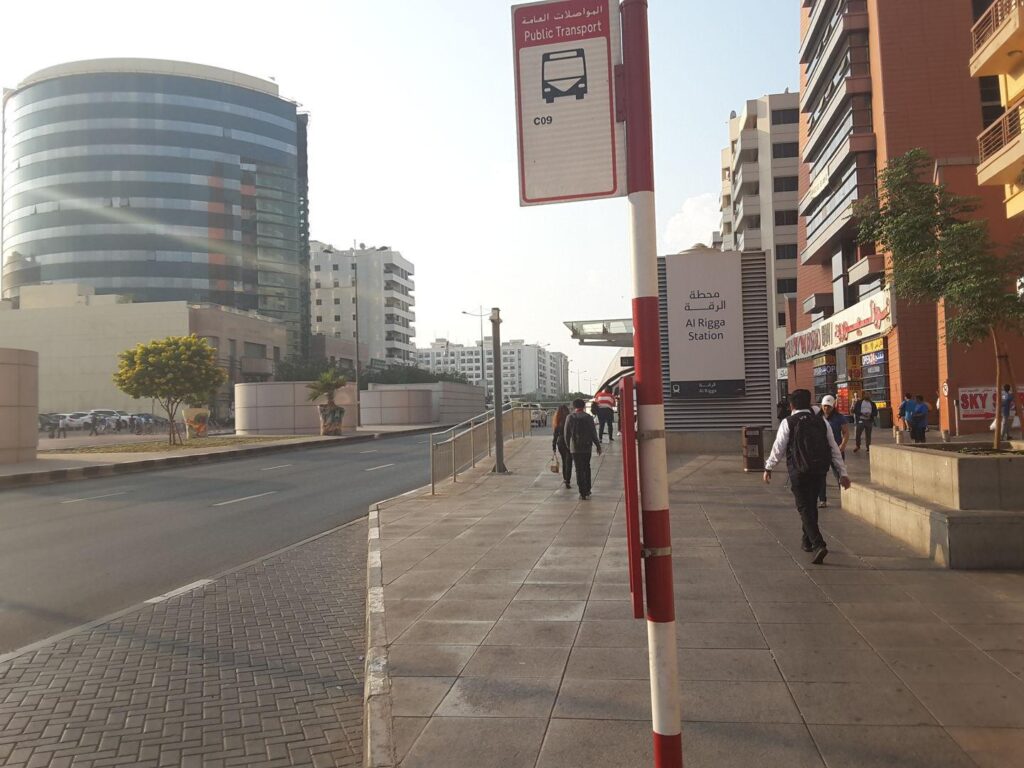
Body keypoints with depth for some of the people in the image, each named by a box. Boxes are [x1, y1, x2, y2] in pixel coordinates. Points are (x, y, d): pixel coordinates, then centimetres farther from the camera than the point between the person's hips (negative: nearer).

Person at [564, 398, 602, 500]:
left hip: (575, 447, -1)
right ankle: (587, 490, 23)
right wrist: (598, 445, 4)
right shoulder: (588, 417, -4)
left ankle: (583, 492, -1)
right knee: (587, 468, 17)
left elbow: (567, 433, -2)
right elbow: (593, 433, -4)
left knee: (579, 469, 3)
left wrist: (568, 445, 10)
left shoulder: (570, 417, -5)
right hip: (587, 446, 1)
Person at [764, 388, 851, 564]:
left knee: (804, 508, -2)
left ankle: (818, 544, -18)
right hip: (820, 471, 5)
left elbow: (778, 449, -3)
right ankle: (807, 541, 36)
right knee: (811, 505, 21)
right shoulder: (821, 422, 7)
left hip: (798, 471, -5)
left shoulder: (788, 423, -5)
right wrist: (843, 472, 10)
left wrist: (768, 468, 11)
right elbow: (834, 449, 7)